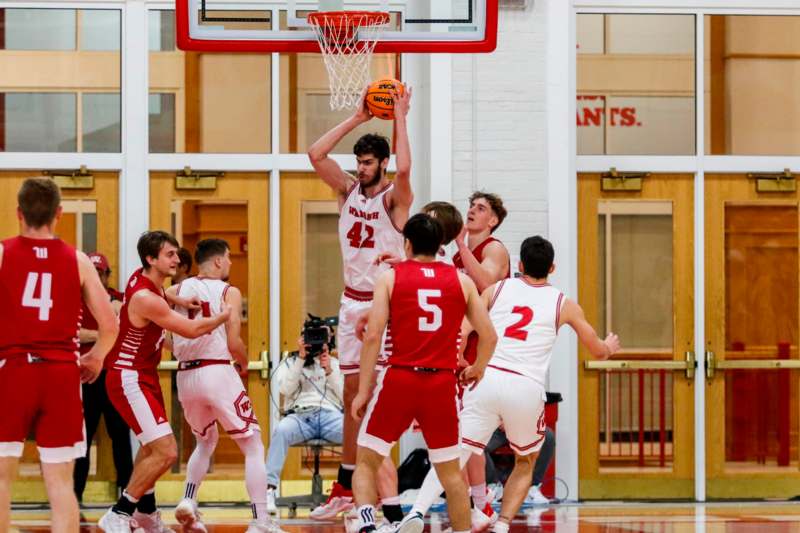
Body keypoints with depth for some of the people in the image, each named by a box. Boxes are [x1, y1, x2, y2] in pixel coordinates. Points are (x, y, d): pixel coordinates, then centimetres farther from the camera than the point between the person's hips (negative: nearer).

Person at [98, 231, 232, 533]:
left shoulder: (142, 278, 1)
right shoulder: (145, 298, -26)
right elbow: (192, 330, -21)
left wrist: (177, 301, 9)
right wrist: (223, 317, -3)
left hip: (145, 376, 11)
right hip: (129, 379, -11)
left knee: (153, 446, 27)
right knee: (166, 452, -17)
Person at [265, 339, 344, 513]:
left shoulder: (334, 364, 23)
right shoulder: (289, 363, 19)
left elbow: (344, 397, 12)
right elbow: (286, 389, -1)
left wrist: (329, 371, 0)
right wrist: (301, 358, -3)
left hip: (330, 414, 1)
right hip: (300, 415, -1)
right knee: (281, 430, -36)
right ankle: (269, 489, -37)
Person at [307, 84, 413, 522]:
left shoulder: (394, 198, -10)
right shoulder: (348, 190, 7)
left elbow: (404, 169, -32)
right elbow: (315, 155, -2)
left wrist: (400, 119, -21)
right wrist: (357, 118, -3)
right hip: (352, 300, 7)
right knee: (352, 391, 15)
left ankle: (391, 504, -17)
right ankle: (345, 488, 25)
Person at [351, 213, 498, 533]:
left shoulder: (390, 277, 2)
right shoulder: (461, 281, 8)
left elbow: (373, 336, -7)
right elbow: (489, 336, 6)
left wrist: (363, 390, -3)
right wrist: (478, 369, 26)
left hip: (400, 378, -2)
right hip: (442, 384, 2)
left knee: (366, 462, 8)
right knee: (450, 471, 14)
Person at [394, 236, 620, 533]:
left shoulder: (497, 289, 16)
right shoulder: (564, 305, 16)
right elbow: (598, 351, 27)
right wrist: (610, 346, 49)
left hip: (488, 378, 0)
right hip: (526, 388, 0)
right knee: (525, 463, 23)